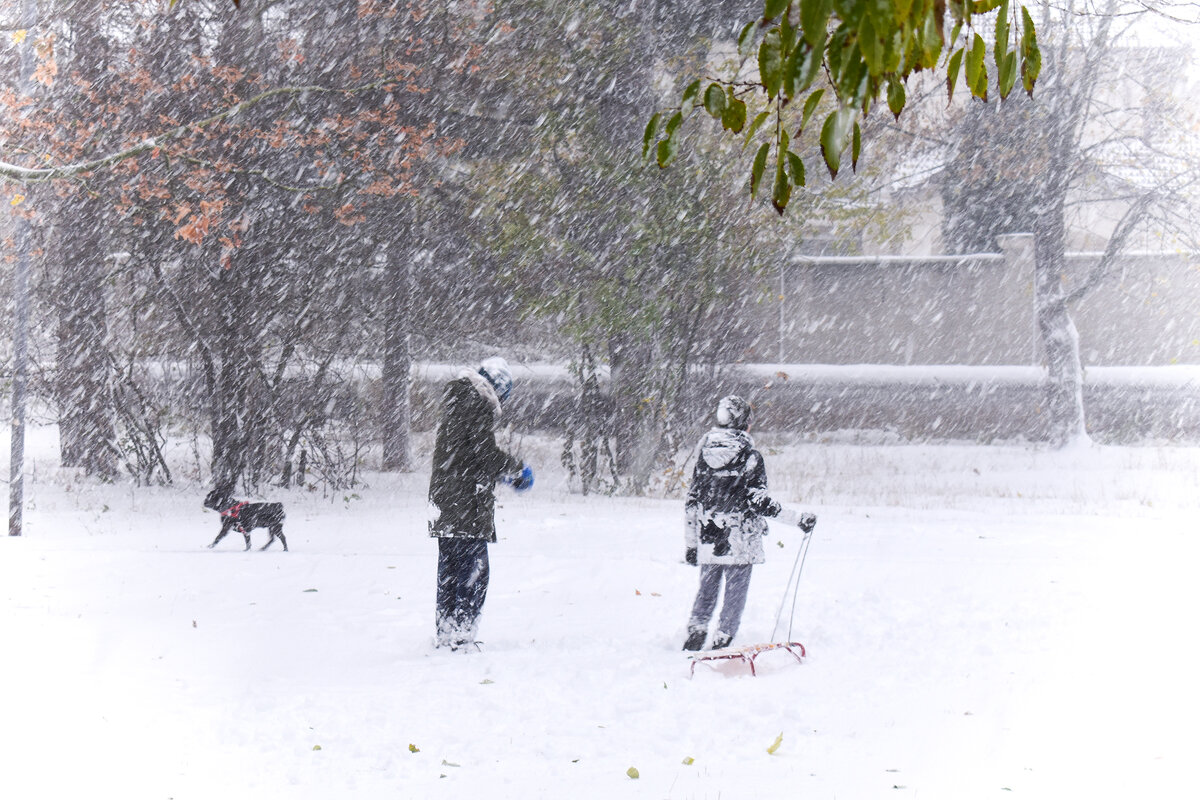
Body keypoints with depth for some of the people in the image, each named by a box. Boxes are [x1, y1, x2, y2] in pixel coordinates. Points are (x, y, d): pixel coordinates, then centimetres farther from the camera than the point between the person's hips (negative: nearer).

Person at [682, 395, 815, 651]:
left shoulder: (705, 454, 5)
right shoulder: (750, 456, -10)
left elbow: (692, 502, 7)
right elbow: (759, 500, -14)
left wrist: (690, 543, 14)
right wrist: (798, 519, -9)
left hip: (708, 541, 4)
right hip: (740, 542, -4)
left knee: (706, 590, 16)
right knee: (735, 594, 4)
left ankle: (694, 637, 9)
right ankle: (721, 645, 3)